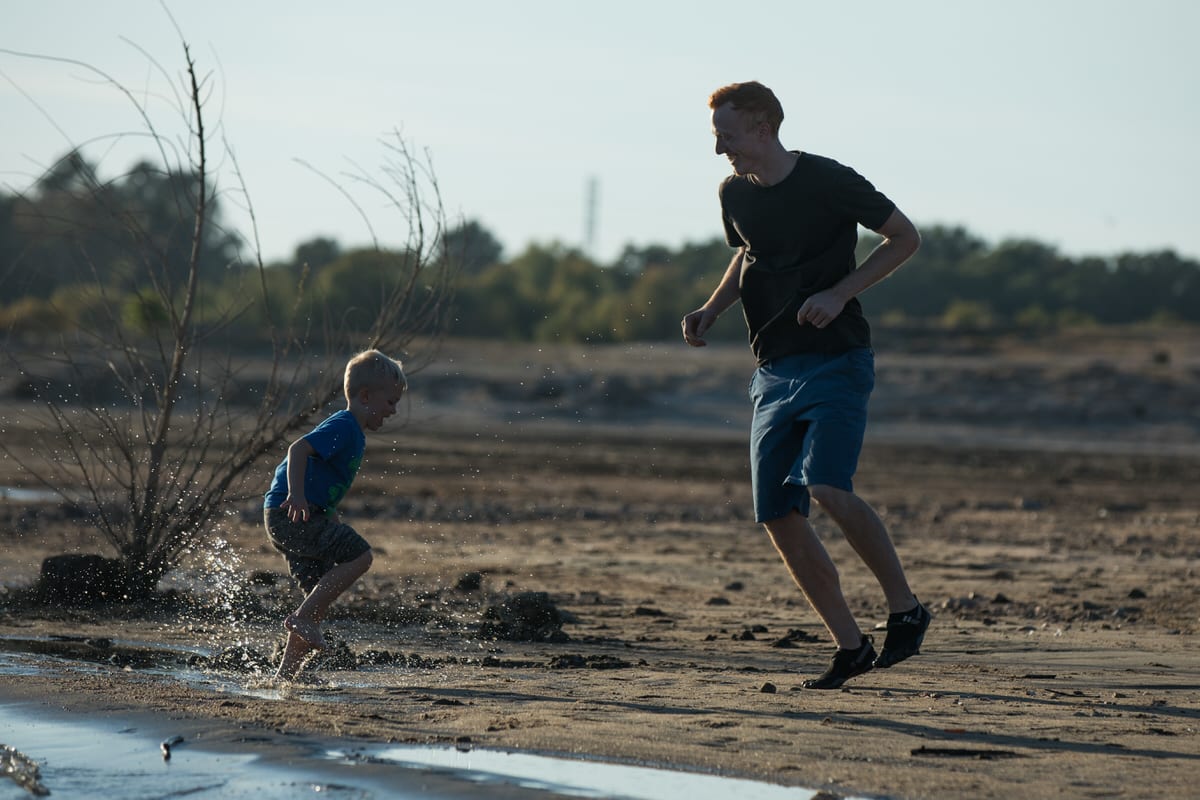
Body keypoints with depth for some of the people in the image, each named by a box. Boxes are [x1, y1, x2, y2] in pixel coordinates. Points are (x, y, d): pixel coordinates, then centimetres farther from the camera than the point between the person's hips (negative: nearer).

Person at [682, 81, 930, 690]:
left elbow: (905, 238, -3)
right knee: (777, 516, -1)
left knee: (827, 488, -25)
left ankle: (905, 609, -6)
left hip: (838, 361, -7)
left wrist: (840, 293, -14)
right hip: (774, 372, 7)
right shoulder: (735, 194, 7)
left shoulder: (829, 182, -12)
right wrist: (712, 309, 10)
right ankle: (850, 646, 10)